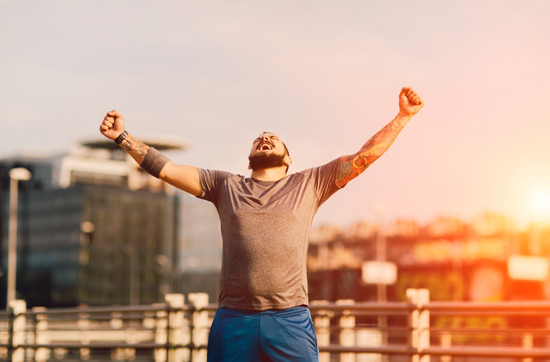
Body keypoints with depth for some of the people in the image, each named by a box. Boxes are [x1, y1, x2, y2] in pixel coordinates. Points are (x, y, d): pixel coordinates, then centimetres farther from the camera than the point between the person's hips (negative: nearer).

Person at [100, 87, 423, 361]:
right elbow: (164, 168, 18)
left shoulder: (309, 185, 16)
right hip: (234, 322, 1)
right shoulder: (226, 186, 19)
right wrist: (122, 136, 13)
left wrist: (403, 116, 10)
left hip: (291, 320, -1)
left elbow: (363, 157, 14)